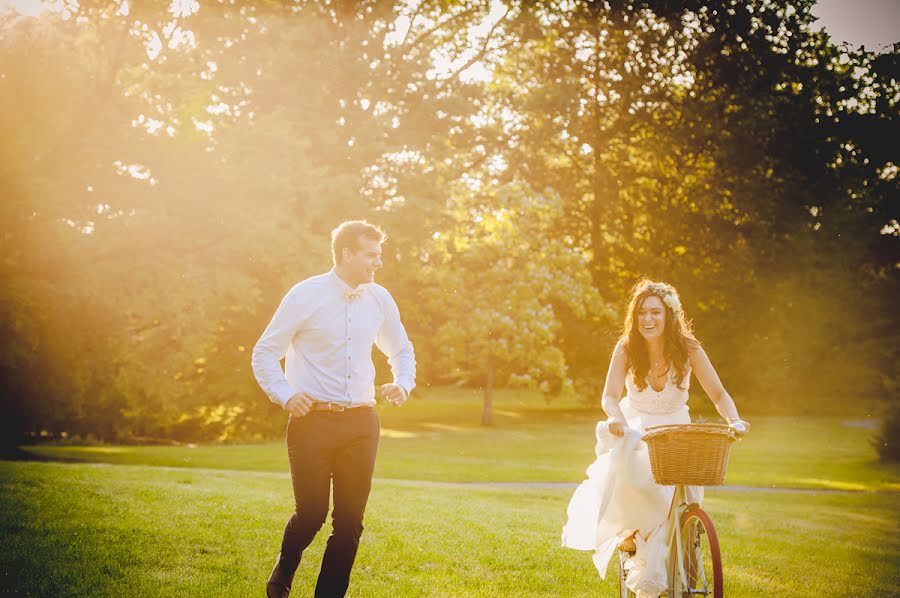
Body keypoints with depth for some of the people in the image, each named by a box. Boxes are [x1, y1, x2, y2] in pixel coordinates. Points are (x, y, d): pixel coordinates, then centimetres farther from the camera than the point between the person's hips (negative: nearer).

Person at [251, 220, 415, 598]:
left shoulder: (379, 299, 8)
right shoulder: (305, 296, -4)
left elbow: (402, 350, 24)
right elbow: (264, 353, 1)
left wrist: (403, 384, 4)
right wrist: (285, 395, -14)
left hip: (361, 423, 4)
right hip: (313, 421, -4)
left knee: (350, 521, 2)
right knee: (311, 514, -4)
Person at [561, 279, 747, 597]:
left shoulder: (688, 349, -16)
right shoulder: (627, 348, -15)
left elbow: (719, 395, -13)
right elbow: (610, 396, -21)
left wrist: (734, 420, -35)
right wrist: (616, 416, -44)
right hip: (635, 428, 0)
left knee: (669, 504, -19)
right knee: (622, 464, -35)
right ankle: (628, 529, -8)